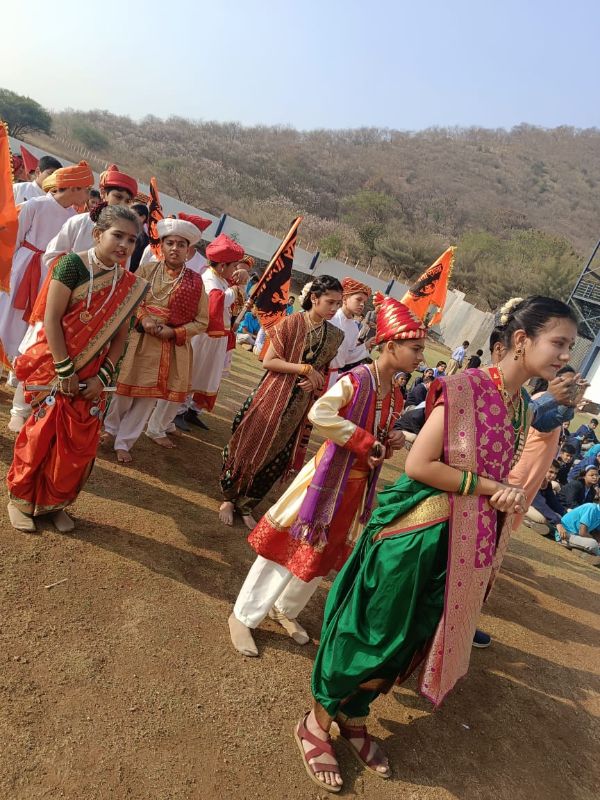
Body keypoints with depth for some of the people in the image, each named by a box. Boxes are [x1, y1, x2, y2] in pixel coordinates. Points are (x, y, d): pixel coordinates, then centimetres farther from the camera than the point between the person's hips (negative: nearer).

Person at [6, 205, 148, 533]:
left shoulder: (130, 286, 1)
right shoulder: (73, 265, -12)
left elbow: (119, 336, 4)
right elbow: (51, 318, -15)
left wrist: (103, 376, -6)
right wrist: (64, 371, -17)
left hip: (91, 376, 4)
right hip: (55, 368, -4)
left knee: (79, 444, 8)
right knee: (41, 435, 5)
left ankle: (55, 502, 29)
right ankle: (20, 499, 28)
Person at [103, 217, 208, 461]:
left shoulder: (195, 282, -3)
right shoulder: (147, 270, -2)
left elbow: (202, 321, -1)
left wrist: (174, 332, -14)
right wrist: (143, 318, -15)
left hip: (174, 347, 0)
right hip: (140, 341, 0)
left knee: (148, 396, 6)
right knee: (125, 390, 11)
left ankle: (124, 442, 22)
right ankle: (111, 429, 37)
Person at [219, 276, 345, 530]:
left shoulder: (335, 335, 1)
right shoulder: (291, 323, -12)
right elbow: (268, 361, -13)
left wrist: (316, 382, -9)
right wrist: (304, 369, -21)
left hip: (300, 408, 4)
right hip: (272, 398, -4)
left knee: (276, 460, 11)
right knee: (249, 447, 6)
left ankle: (245, 505, 32)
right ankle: (229, 498, 30)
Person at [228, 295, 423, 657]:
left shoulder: (396, 396, 5)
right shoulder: (356, 380, -19)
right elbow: (319, 414, -33)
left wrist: (392, 443, -6)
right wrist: (366, 442, -27)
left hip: (359, 485, 7)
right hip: (329, 476, -7)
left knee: (324, 554, 18)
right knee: (290, 546, 3)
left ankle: (286, 609, 41)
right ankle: (244, 616, 22)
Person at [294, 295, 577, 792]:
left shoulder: (523, 409, 7)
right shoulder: (465, 388, -18)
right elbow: (418, 465, -20)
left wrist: (505, 500, -1)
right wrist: (487, 487, -18)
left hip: (467, 545, 8)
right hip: (419, 534, -7)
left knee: (411, 640, 19)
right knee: (372, 634, 7)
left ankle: (354, 718, 42)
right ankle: (318, 720, 32)